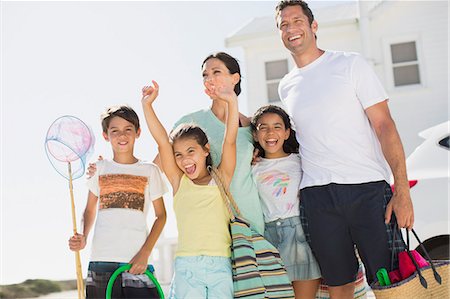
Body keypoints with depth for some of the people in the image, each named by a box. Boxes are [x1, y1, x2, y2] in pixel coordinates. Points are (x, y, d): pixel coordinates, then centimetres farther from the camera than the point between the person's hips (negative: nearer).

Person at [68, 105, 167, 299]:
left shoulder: (149, 170, 7)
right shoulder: (99, 169, 12)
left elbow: (160, 216, 7)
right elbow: (89, 211, 16)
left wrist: (145, 253, -5)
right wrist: (82, 236, -4)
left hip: (137, 262, -1)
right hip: (101, 260, 1)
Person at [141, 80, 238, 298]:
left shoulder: (221, 178, 9)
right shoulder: (179, 182, 9)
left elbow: (229, 141, -3)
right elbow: (162, 142, 2)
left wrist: (231, 101, -13)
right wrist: (147, 104, -3)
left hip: (221, 266, 0)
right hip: (187, 266, 0)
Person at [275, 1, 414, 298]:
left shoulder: (351, 64, 3)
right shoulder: (286, 86, 16)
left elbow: (384, 125, -3)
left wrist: (402, 190, -11)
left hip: (368, 190, -3)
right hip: (316, 196, 4)